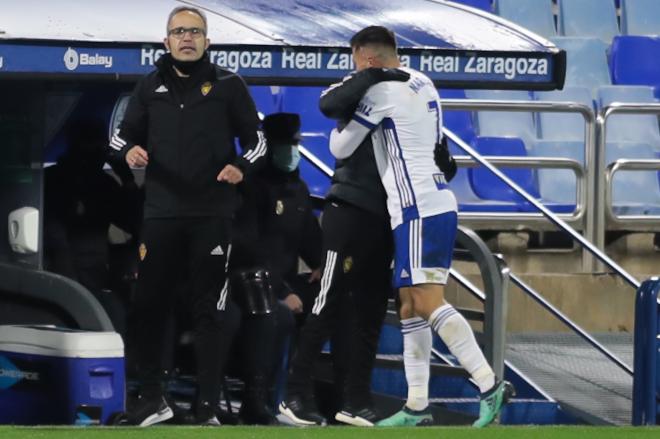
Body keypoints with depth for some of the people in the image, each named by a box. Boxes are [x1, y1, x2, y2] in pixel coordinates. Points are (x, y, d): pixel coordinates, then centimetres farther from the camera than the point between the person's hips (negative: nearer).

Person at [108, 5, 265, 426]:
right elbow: (123, 134, 15)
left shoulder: (228, 85, 3)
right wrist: (128, 150, -8)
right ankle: (152, 398, 18)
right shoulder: (150, 87, 10)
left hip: (213, 215, -2)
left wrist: (242, 167, -13)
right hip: (161, 214, 2)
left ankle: (208, 407, 4)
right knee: (150, 305, 4)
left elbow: (256, 139, 7)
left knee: (209, 311, 0)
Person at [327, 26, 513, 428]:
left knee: (429, 304, -15)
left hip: (418, 210, -9)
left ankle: (490, 386, -23)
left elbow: (340, 148, -2)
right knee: (410, 308, 10)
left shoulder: (381, 91, -9)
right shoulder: (423, 84, 16)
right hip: (438, 203, 9)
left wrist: (342, 125, 21)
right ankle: (417, 406, 9)